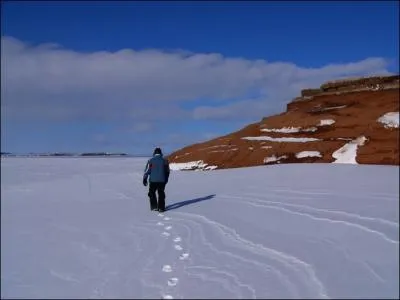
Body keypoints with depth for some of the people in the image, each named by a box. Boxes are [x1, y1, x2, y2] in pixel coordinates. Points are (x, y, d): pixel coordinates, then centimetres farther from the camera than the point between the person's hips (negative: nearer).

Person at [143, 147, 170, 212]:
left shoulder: (151, 160, -7)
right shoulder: (164, 160, 1)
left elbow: (147, 170, -7)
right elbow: (167, 171, 8)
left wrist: (144, 179, 2)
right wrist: (166, 179, 20)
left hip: (153, 180, -2)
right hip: (162, 180, 2)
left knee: (152, 193, 14)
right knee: (161, 194, 11)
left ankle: (154, 207, 12)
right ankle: (161, 207, 9)